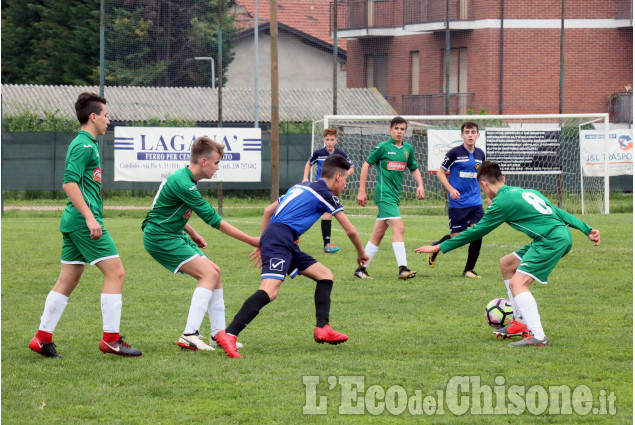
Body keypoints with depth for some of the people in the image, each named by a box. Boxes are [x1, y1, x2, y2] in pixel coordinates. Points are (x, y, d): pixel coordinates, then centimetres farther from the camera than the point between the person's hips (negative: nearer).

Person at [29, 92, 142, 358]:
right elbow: (69, 183, -21)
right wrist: (89, 217, -24)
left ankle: (43, 338, 11)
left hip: (73, 222, 10)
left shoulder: (83, 144, 19)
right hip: (83, 220, -10)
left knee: (67, 281, 11)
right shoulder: (85, 146, -11)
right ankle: (111, 339, -8)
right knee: (115, 273, -8)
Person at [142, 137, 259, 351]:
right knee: (209, 274, -18)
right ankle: (189, 336, -22)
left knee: (214, 272, 7)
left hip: (173, 235, 10)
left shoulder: (183, 178, 10)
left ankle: (218, 334, 11)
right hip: (159, 237, -10)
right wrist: (251, 241, -17)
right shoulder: (183, 184, -23)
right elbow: (213, 219, -21)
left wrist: (192, 234, 16)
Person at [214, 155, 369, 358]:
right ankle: (229, 334, -37)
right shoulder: (325, 194, 2)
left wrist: (263, 244, 34)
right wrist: (361, 253, 25)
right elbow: (350, 230, 7)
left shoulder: (301, 187, 27)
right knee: (269, 291, -26)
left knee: (325, 275, 14)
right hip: (280, 239, -10)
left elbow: (268, 210, 32)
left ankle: (322, 329, 6)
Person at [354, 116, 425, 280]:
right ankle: (403, 269, -25)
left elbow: (414, 168, 24)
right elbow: (366, 165, -1)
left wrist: (420, 185, 6)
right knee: (399, 228, -20)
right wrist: (362, 190, -4)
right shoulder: (383, 147, -6)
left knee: (378, 234, 10)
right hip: (384, 194, -7)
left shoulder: (408, 148, 12)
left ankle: (361, 268, 16)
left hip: (395, 195, 7)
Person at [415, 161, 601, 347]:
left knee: (517, 283, -14)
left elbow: (476, 232, -1)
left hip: (552, 240, -9)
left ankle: (538, 336, -23)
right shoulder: (526, 192, 20)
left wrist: (440, 247, 5)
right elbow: (558, 212, 20)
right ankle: (521, 322, 23)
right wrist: (587, 229, 21)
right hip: (561, 236, 9)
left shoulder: (502, 202, -5)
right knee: (506, 264, 20)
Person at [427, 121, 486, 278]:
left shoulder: (480, 154, 8)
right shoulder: (454, 153, -8)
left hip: (475, 202, 4)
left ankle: (469, 270, 4)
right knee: (456, 237, -2)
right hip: (457, 203, -4)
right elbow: (440, 173, -4)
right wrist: (450, 189, -18)